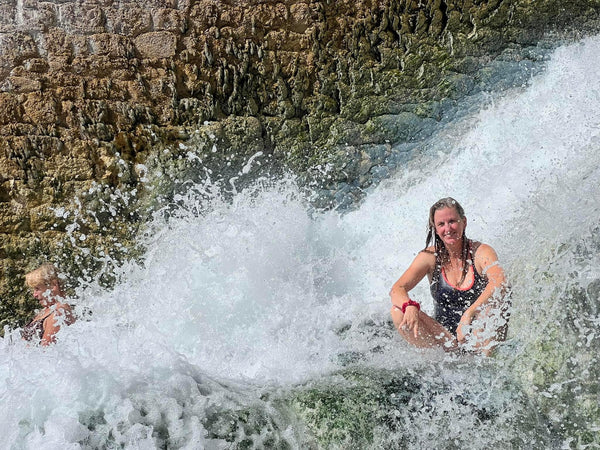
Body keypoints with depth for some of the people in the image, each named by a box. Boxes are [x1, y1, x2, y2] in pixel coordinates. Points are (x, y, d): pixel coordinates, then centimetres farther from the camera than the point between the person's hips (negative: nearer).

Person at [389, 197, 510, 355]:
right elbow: (397, 290, -13)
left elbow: (500, 283, -30)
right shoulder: (430, 256, -3)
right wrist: (410, 306, -37)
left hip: (480, 336, -2)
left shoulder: (481, 252, -9)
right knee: (398, 311, -19)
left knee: (497, 297, -29)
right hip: (444, 335, 2)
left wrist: (469, 314, -43)